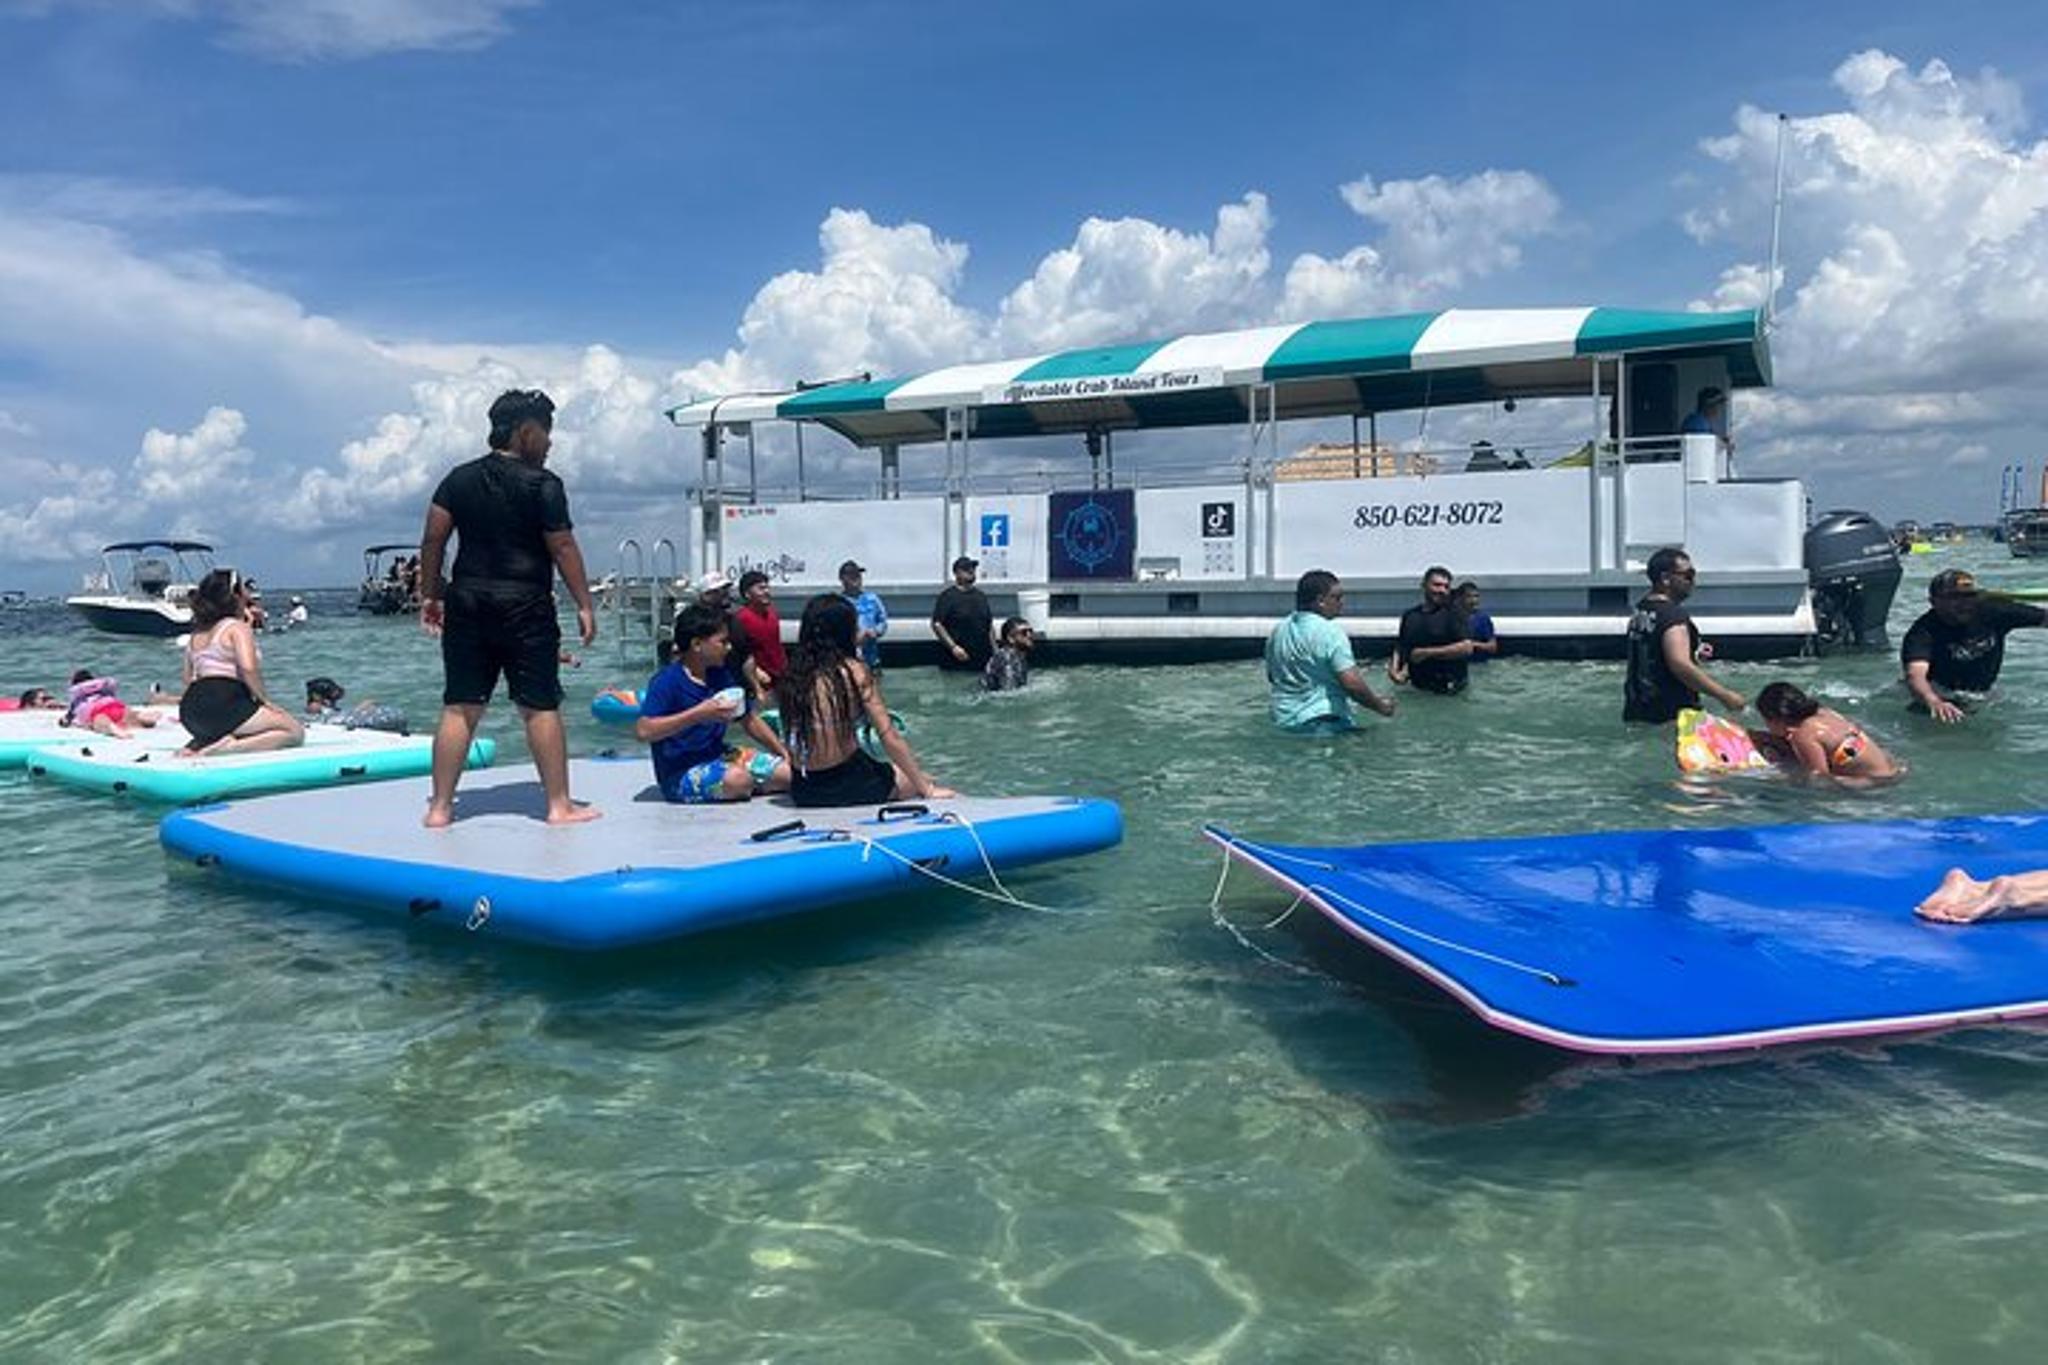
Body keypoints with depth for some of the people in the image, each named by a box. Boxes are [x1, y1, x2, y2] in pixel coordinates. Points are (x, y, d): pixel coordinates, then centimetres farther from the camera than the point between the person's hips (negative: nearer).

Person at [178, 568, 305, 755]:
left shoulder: (195, 635, 24)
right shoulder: (239, 627, -1)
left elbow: (189, 679, 26)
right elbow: (248, 668, -18)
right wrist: (264, 700, -8)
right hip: (223, 703, -9)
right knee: (295, 732, -9)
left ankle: (202, 744, 5)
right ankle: (223, 749, -25)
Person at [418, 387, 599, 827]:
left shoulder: (459, 478, 10)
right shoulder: (542, 484, -6)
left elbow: (432, 538, 7)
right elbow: (563, 548, -8)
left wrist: (429, 595, 14)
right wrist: (585, 605, -3)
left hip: (467, 602, 5)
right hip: (525, 606, -5)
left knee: (459, 707, 8)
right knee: (541, 707, 1)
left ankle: (440, 807, 10)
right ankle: (559, 804, 6)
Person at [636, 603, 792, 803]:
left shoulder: (721, 676, 6)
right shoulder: (666, 682, -16)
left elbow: (750, 720, 16)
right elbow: (643, 731, -28)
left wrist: (785, 754, 5)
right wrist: (698, 714, -30)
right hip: (681, 774, -6)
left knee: (789, 773, -11)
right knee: (737, 780, -35)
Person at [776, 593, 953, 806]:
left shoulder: (790, 675, 3)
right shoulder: (854, 671, -9)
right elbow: (889, 737, -10)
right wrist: (927, 789, -3)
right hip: (848, 787, -5)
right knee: (924, 780, 22)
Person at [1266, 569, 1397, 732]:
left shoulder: (1278, 631, 11)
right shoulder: (1329, 632, -12)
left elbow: (1271, 677, 22)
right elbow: (1352, 683, -19)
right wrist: (1380, 705, -5)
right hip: (1322, 724, -8)